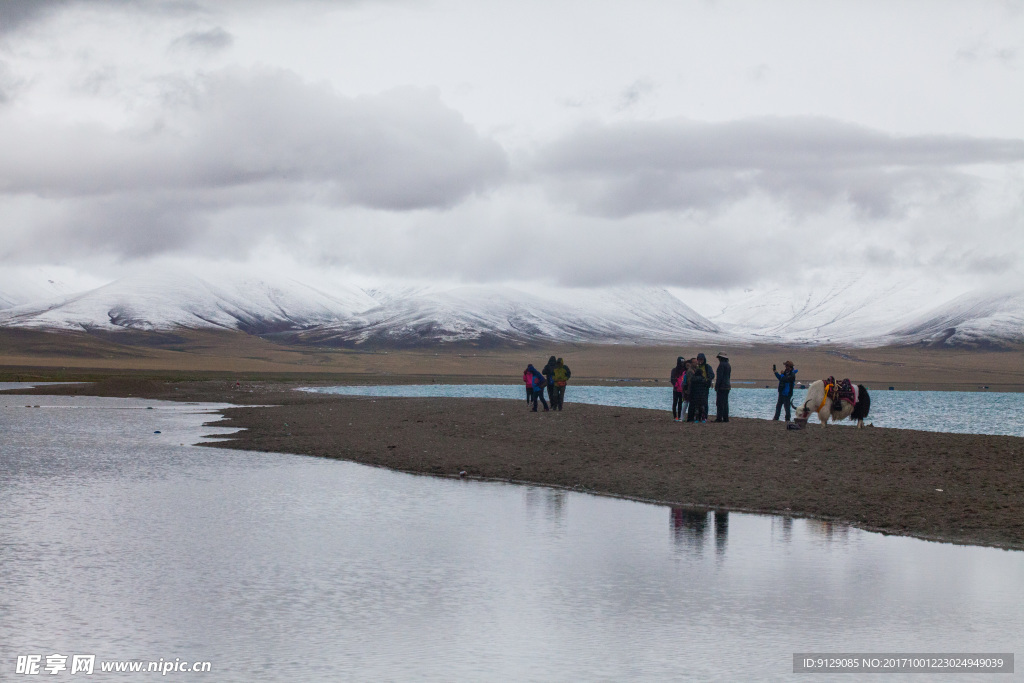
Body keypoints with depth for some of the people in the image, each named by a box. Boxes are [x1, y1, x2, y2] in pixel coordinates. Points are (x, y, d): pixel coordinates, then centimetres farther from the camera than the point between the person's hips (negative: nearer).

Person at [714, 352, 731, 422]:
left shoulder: (722, 364, -12)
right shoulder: (728, 365, 15)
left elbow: (719, 376, -17)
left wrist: (716, 386, -15)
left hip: (721, 386, -9)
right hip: (727, 385, 9)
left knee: (719, 403, -9)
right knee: (725, 402, 10)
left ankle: (719, 418, -12)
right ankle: (725, 418, 9)